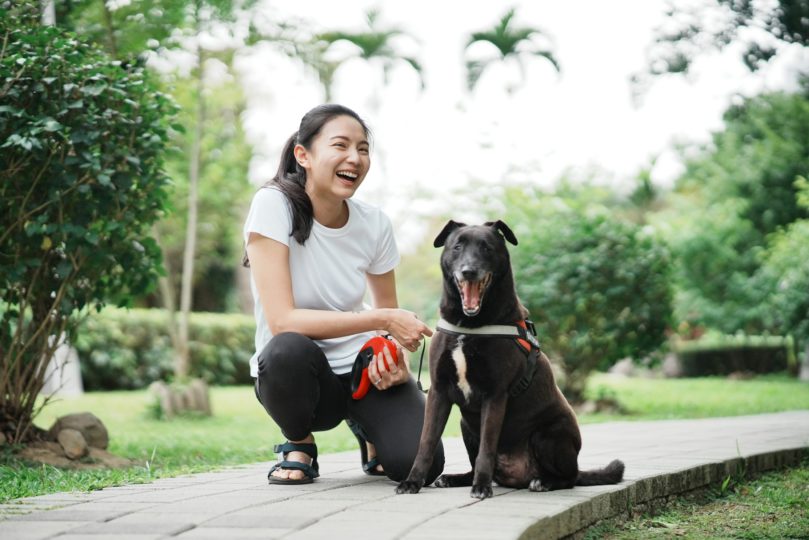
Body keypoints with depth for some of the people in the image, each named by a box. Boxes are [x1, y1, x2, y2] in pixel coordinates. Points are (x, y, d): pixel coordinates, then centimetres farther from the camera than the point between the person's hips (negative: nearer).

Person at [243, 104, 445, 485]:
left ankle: (368, 431, 15)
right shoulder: (273, 205, -18)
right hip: (295, 373, -3)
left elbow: (388, 314, 9)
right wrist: (383, 320, -27)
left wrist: (397, 357, -15)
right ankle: (298, 444, -5)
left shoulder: (374, 224, -5)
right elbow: (282, 321, -26)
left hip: (362, 368, 3)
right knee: (288, 350, -39)